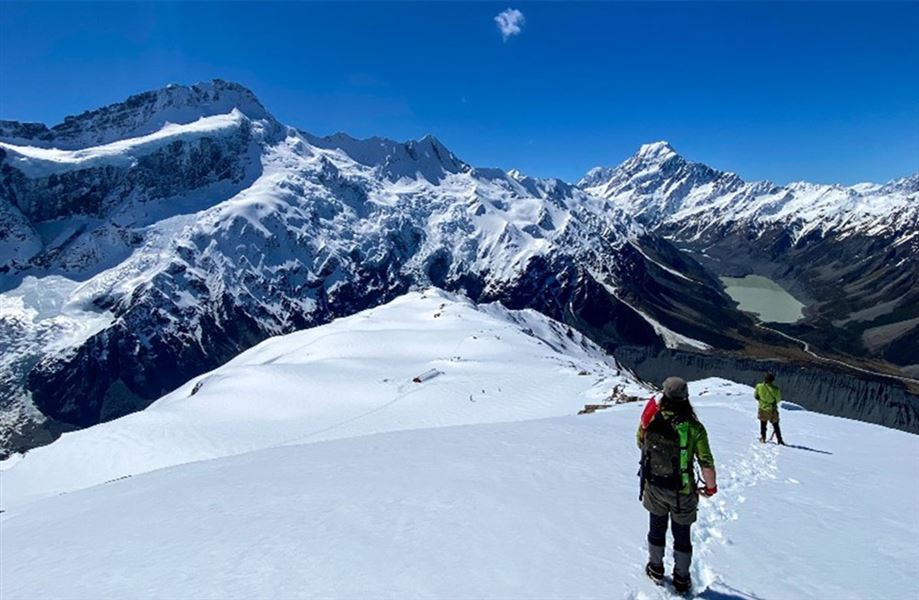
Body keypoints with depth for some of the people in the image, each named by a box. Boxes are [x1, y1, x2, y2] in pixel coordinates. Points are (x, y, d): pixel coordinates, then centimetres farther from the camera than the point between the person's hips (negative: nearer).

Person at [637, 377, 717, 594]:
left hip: (653, 487, 2)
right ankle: (681, 580, 35)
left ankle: (656, 569, 43)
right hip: (681, 492, -2)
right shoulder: (694, 427, -22)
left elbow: (640, 444, 3)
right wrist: (711, 487, 0)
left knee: (657, 529, 25)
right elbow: (706, 464, -18)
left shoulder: (650, 419, -14)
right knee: (682, 536, 19)